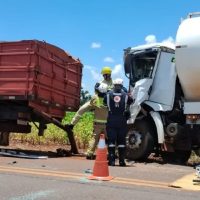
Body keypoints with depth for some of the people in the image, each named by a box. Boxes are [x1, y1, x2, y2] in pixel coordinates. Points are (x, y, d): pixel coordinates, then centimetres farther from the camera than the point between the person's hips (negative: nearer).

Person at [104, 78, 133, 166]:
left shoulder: (108, 94, 3)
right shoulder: (125, 95, 2)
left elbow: (104, 102, 10)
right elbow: (131, 101, 14)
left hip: (111, 120, 0)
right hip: (122, 120, 0)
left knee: (111, 140, 3)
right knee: (121, 140, 6)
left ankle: (112, 160, 0)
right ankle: (121, 160, 7)